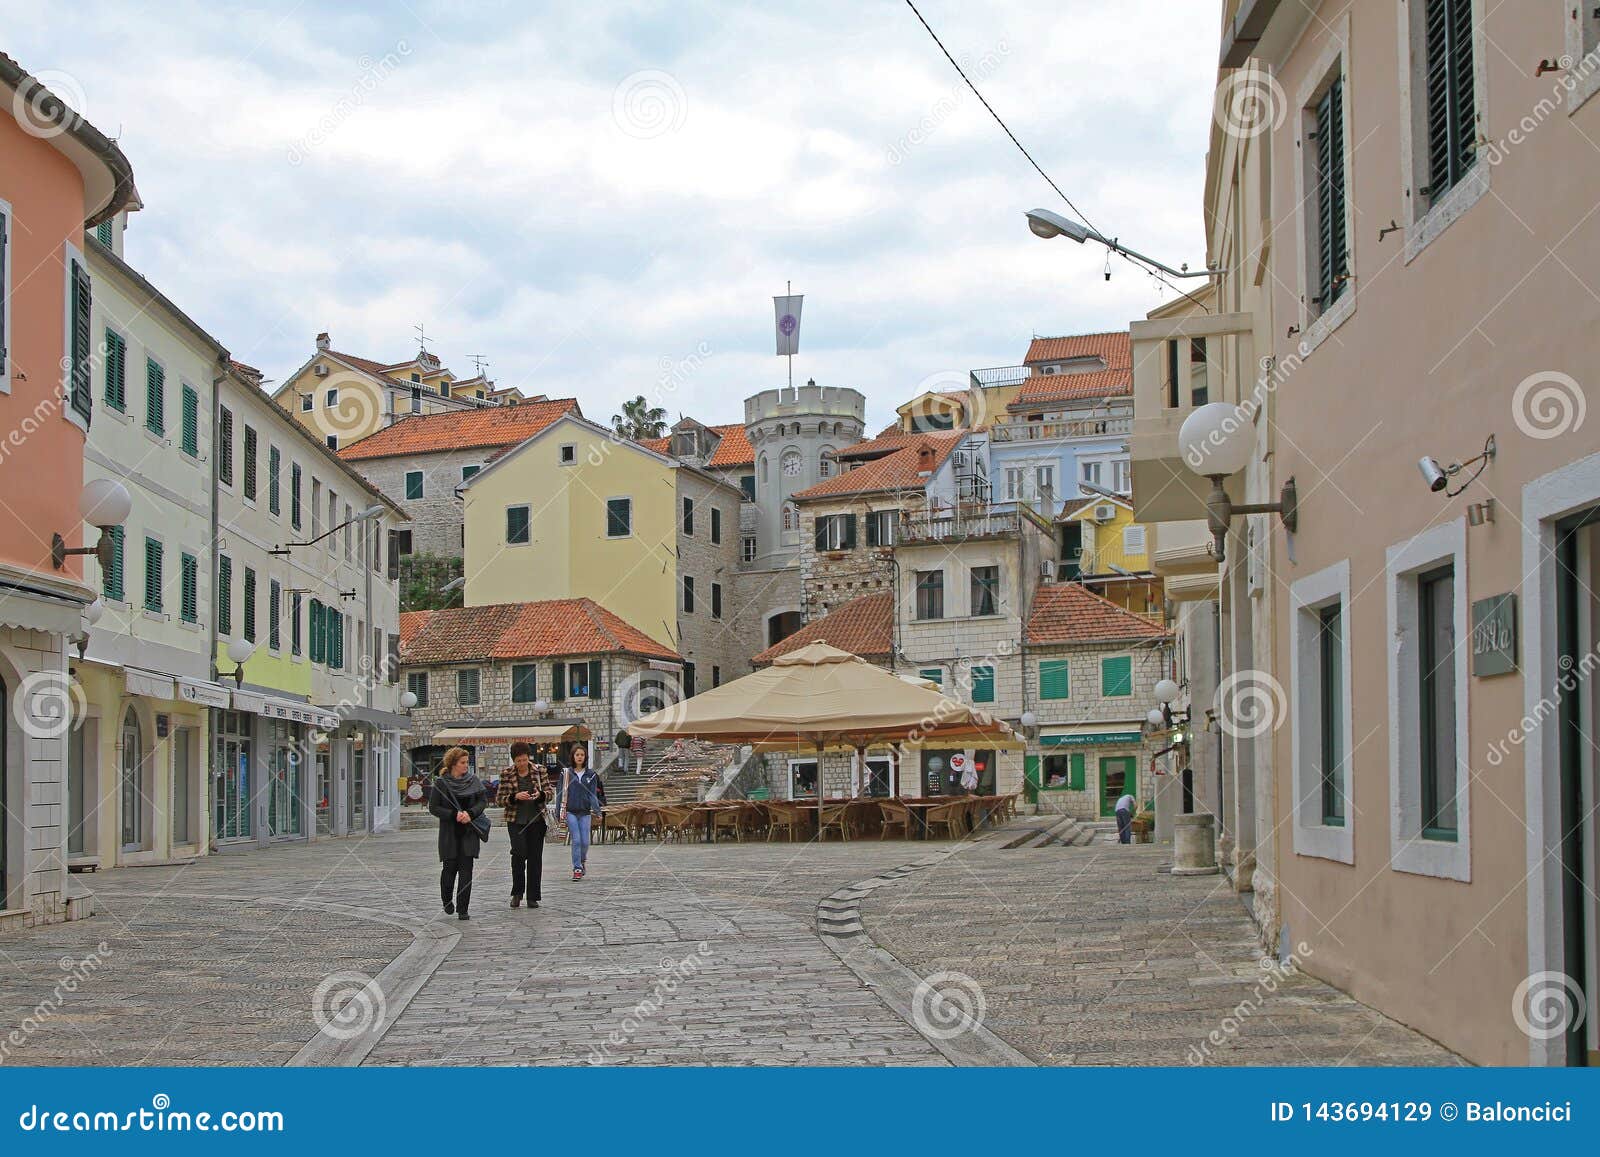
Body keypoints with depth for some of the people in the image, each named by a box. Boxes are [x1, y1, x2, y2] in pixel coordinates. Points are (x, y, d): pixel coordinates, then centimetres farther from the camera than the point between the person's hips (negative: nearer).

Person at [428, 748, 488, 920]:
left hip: (469, 833, 2)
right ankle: (447, 901, 31)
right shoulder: (441, 783, -4)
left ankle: (462, 909, 0)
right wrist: (454, 815, -15)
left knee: (466, 870, -3)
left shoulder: (473, 781, 3)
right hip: (449, 833, -2)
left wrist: (470, 813, -15)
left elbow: (483, 800, 3)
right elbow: (433, 807, -4)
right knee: (450, 868, 4)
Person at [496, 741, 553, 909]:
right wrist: (515, 797, -19)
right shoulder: (507, 774, -1)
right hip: (515, 820, -1)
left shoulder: (540, 770, 2)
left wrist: (540, 794, -17)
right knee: (519, 852, -18)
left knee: (535, 857, 2)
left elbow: (551, 793, 5)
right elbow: (499, 799, 0)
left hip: (536, 820, 1)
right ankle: (517, 893, -1)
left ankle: (533, 897, 11)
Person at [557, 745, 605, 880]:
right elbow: (562, 793, 4)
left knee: (585, 841, -1)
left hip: (585, 813, 1)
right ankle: (577, 869, -1)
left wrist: (595, 809, -10)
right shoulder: (566, 773, 3)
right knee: (576, 840, -9)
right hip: (570, 812, -1)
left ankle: (583, 860, 28)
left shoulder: (592, 775, 6)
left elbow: (593, 793, 4)